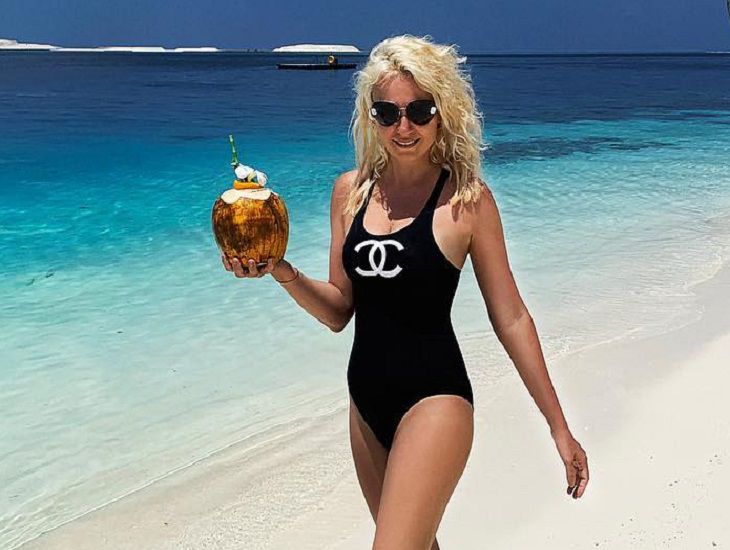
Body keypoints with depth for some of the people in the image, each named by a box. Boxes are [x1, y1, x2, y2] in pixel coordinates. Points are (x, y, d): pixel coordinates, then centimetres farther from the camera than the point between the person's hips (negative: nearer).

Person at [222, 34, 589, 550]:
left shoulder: (466, 197, -9)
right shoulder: (350, 189, 4)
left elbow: (510, 318, -4)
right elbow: (338, 311, 8)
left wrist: (559, 427, -1)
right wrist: (283, 274, -12)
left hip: (433, 399, -5)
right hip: (367, 397, 6)